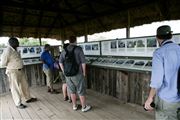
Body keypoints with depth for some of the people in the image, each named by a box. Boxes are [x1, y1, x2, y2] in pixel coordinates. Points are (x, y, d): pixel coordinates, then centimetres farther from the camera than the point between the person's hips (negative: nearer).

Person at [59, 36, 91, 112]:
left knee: (72, 90, 18)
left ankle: (74, 106, 30)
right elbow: (83, 62, -15)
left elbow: (60, 62, 6)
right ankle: (84, 107, 19)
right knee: (81, 91, 7)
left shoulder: (64, 50, 4)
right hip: (77, 74, -5)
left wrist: (64, 72, 13)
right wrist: (84, 72, -3)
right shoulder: (79, 49, -11)